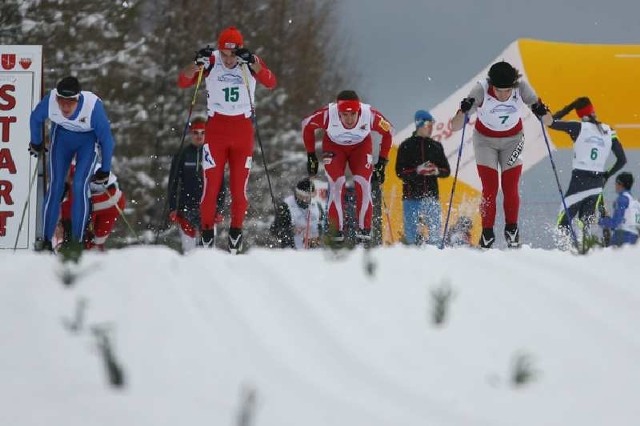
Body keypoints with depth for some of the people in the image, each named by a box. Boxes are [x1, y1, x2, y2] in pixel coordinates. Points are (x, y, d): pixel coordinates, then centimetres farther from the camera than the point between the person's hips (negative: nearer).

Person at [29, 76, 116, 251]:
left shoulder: (93, 106, -38)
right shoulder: (50, 101, -31)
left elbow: (106, 139, -22)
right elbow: (36, 118, -6)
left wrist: (105, 170, -14)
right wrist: (36, 143, 10)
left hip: (88, 140, -2)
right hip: (61, 136, 2)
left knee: (80, 186, -16)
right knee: (55, 186, -6)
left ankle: (77, 241, -7)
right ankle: (47, 241, 1)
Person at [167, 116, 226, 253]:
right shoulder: (182, 155, 8)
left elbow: (221, 185, 9)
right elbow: (173, 183, 9)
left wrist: (219, 209, 1)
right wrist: (172, 208, 1)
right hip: (186, 209, 0)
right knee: (188, 247, -6)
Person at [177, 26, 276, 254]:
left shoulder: (251, 62, -5)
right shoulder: (211, 62, -6)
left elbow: (271, 83, -22)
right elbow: (183, 82, -14)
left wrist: (251, 63, -36)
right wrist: (198, 64, -32)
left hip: (243, 130, 1)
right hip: (216, 128, -1)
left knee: (239, 186, 0)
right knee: (211, 184, -7)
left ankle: (236, 231, 14)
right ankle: (207, 231, 3)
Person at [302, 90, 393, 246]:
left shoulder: (370, 115, -35)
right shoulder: (328, 114, -37)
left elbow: (387, 131, -14)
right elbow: (307, 125, -15)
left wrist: (382, 161, -10)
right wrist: (311, 155, -9)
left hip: (361, 147, 1)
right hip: (334, 146, -1)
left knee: (363, 184, -15)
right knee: (337, 184, -15)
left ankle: (364, 229, -7)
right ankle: (336, 232, -8)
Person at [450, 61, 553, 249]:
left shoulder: (522, 88, -25)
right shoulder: (481, 90, -29)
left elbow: (548, 121, -19)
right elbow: (455, 126, -28)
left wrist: (541, 111, -42)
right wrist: (463, 111, -48)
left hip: (513, 140, 1)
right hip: (485, 140, -1)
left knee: (510, 189, -6)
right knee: (490, 189, -10)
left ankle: (512, 230, 10)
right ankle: (487, 233, -1)